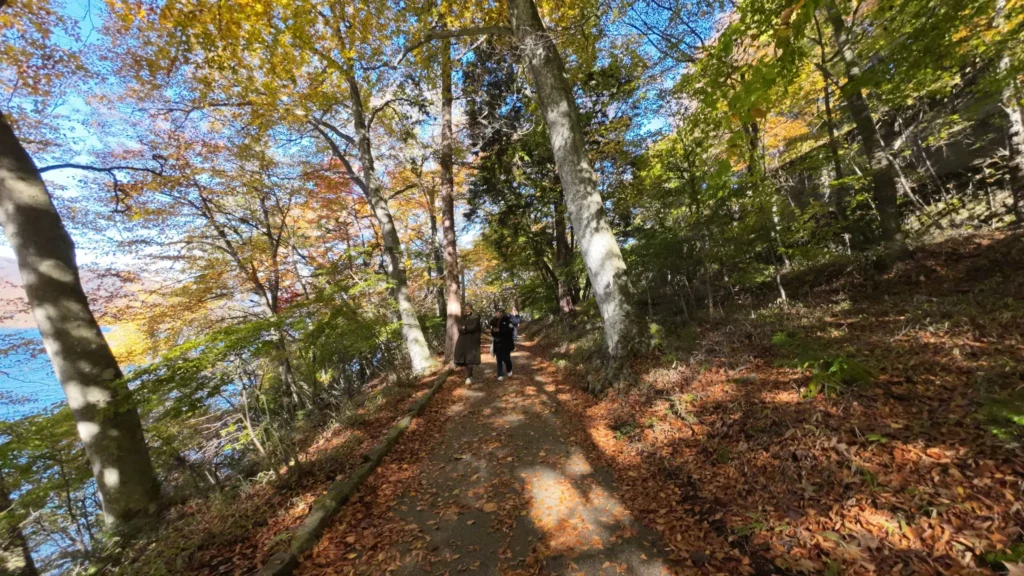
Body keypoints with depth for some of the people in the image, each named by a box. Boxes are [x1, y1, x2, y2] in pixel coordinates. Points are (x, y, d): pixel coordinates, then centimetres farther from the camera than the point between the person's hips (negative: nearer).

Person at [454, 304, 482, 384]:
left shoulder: (475, 318, -1)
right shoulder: (461, 318, 12)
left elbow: (473, 328, -15)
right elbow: (460, 329, -2)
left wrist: (464, 328, -6)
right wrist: (468, 329, -16)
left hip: (472, 342, -4)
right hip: (463, 342, 4)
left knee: (470, 359, -11)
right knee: (465, 359, 6)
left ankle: (468, 377, -7)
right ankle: (470, 375, 22)